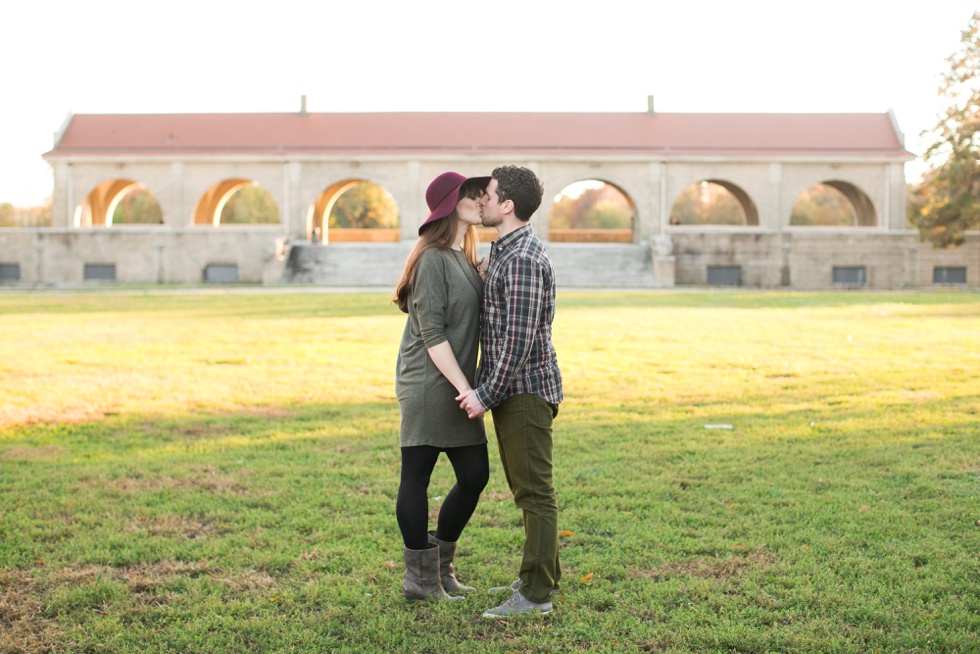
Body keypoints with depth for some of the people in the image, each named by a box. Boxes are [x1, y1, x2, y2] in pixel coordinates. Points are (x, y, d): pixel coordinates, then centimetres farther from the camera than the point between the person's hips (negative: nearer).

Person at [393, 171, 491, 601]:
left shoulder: (464, 258, 16)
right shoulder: (432, 259, -12)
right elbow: (432, 333, -17)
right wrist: (463, 387, -19)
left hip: (456, 385, 9)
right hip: (427, 385, -9)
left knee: (475, 475, 9)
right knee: (416, 477, 2)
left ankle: (440, 563, 25)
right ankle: (420, 578, 11)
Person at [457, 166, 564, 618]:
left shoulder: (524, 259, -18)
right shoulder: (503, 251, 15)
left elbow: (520, 339, -22)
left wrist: (486, 395, -19)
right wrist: (480, 385, 19)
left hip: (526, 390, -10)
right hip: (509, 389, 10)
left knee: (534, 491, -5)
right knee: (524, 488, 17)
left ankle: (536, 594, 1)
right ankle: (545, 575, 27)